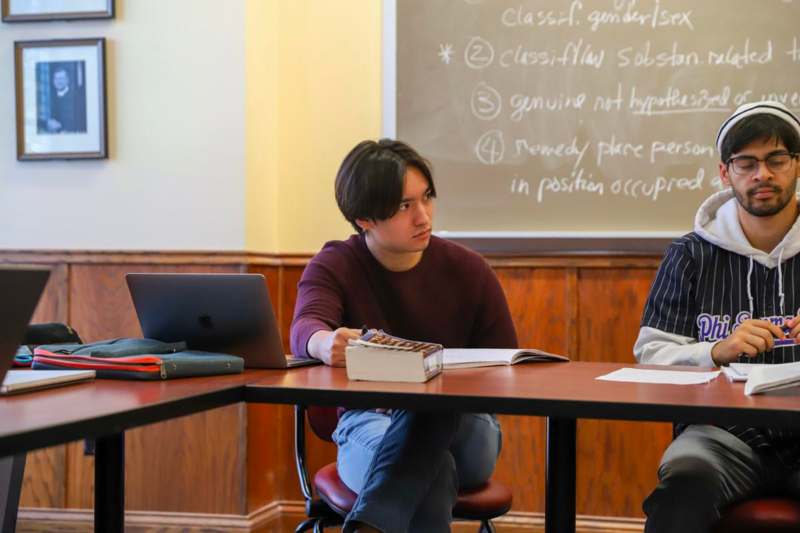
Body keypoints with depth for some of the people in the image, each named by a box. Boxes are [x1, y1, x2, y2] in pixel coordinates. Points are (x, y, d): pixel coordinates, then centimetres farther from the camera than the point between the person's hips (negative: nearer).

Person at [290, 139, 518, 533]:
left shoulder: (470, 271, 0)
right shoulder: (333, 267, -3)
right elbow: (305, 327, -26)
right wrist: (327, 344, -54)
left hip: (460, 427, 1)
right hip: (369, 424, -1)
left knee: (433, 402, -39)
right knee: (432, 470, -40)